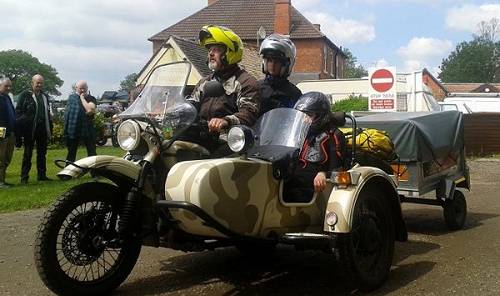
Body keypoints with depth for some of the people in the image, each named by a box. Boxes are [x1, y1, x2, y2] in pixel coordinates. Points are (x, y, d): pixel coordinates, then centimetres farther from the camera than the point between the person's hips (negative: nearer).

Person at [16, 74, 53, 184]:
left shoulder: (45, 96, 16)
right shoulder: (25, 95, -2)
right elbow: (18, 111, -6)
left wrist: (50, 128, 13)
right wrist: (20, 128, -14)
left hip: (43, 129, 5)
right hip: (30, 129, -5)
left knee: (42, 153, 10)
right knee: (28, 154, 1)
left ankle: (42, 175, 18)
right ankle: (24, 177, 7)